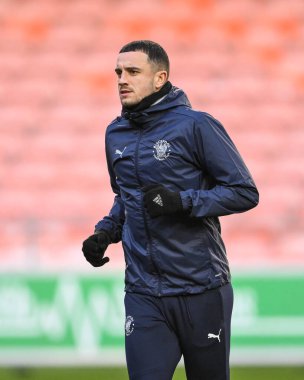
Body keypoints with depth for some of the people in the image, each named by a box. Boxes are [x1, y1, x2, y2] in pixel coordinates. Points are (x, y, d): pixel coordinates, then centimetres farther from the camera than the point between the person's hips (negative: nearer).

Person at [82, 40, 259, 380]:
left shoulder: (195, 126, -8)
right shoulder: (116, 134, 9)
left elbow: (246, 193, -9)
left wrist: (183, 201, -21)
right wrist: (105, 233, 6)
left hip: (201, 289, -4)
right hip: (143, 294, 4)